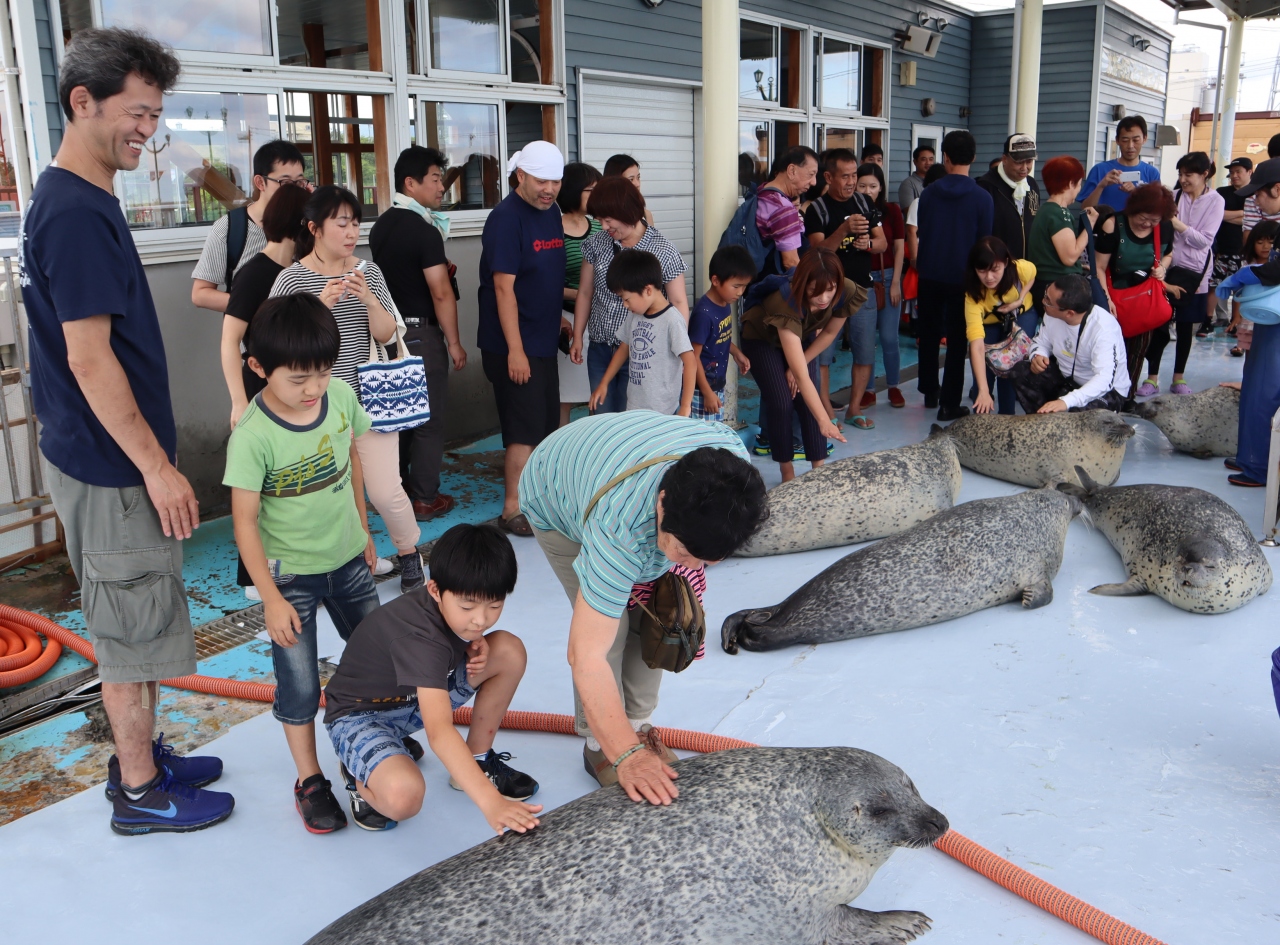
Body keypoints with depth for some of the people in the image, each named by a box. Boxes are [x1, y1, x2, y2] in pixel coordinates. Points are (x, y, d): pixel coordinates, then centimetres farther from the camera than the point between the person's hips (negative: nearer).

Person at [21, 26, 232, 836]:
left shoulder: (83, 202, 11)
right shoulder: (74, 212, -20)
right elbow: (88, 357, -22)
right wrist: (156, 465, -19)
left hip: (113, 461, 9)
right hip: (112, 468, -9)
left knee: (133, 624, 19)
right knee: (132, 628, 3)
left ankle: (142, 756, 34)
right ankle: (140, 793, 18)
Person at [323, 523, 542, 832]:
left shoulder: (456, 604, -16)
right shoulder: (419, 638, -38)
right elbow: (439, 731, -49)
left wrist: (476, 644, -15)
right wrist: (490, 802, -58)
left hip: (422, 693, 8)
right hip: (361, 714, -8)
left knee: (509, 650, -13)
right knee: (403, 796, -38)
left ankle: (477, 760, 3)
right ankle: (362, 776, -1)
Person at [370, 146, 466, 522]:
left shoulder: (381, 225, 7)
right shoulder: (424, 230, -18)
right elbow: (441, 293, -20)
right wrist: (455, 343, -13)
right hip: (420, 333, -8)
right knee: (430, 418, 2)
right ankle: (425, 499, 9)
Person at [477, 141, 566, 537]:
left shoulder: (551, 212, 9)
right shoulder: (506, 218, -16)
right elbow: (503, 287, -20)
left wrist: (559, 321, 16)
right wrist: (515, 350, -22)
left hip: (544, 341, 8)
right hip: (514, 346, -8)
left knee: (546, 424, 15)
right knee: (525, 429, -4)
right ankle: (512, 509, 7)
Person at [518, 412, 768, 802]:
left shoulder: (732, 455, -34)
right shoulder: (619, 529, -49)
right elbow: (586, 656, -46)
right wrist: (626, 756, -48)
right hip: (555, 501, -5)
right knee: (609, 627, -17)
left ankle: (638, 724, 17)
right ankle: (598, 745, 3)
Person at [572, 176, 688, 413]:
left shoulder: (664, 251, -9)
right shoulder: (596, 244, 2)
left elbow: (679, 303, -6)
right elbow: (585, 293, 11)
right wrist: (577, 338, 11)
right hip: (600, 351, 4)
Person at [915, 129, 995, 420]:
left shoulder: (929, 193, -5)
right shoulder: (983, 198, -10)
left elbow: (920, 232, 6)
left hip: (930, 275, 2)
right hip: (962, 277, -2)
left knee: (929, 334, 17)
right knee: (957, 340, 4)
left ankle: (930, 392, 26)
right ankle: (949, 404, 5)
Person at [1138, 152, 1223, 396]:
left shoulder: (1215, 201, -3)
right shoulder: (1175, 196, 0)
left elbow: (1205, 240, -10)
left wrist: (1177, 224, -20)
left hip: (1194, 272, 0)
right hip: (1168, 268, 0)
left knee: (1186, 326, 9)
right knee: (1160, 323, -2)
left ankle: (1178, 378, 20)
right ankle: (1152, 378, 5)